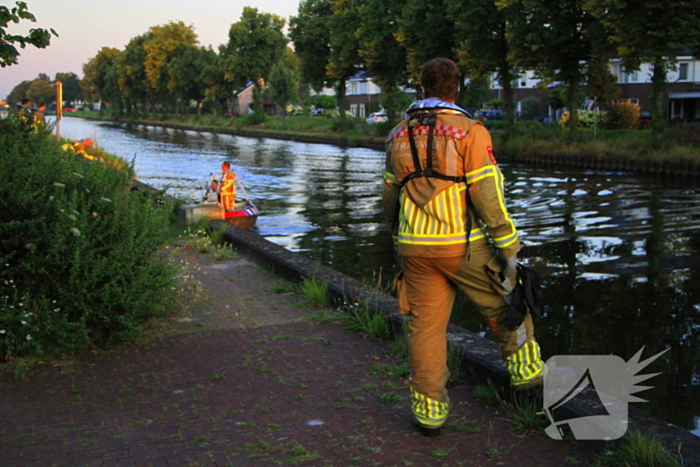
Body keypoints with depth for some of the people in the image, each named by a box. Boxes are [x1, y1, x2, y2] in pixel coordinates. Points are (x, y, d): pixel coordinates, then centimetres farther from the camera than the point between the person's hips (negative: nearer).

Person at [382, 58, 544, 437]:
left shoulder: (399, 136, 8)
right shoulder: (469, 131, -9)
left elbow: (390, 196, 16)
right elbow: (488, 196, -14)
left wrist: (400, 238, 30)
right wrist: (509, 249, -9)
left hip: (415, 248, 4)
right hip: (462, 246, -4)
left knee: (425, 326, 9)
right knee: (506, 305, 18)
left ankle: (428, 411, 14)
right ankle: (526, 373, 30)